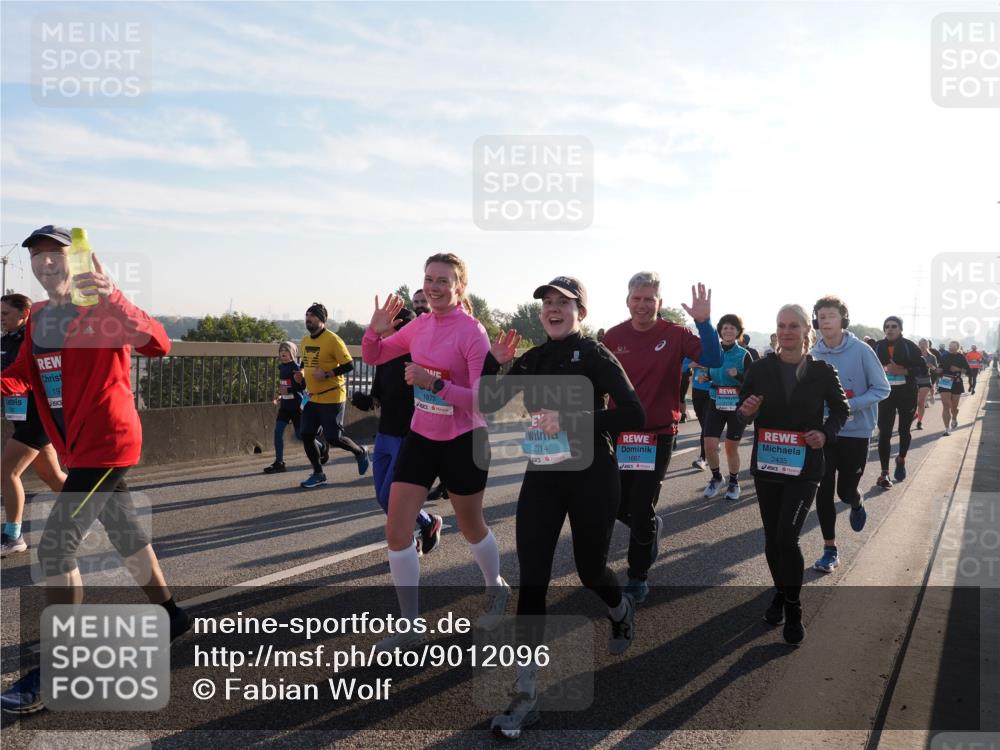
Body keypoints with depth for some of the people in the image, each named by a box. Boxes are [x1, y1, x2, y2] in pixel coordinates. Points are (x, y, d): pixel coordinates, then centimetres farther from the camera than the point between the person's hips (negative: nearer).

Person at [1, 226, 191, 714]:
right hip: (78, 448, 9)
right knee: (125, 534, 19)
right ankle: (171, 618, 37)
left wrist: (113, 298, -45)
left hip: (108, 443, -8)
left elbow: (157, 345, -29)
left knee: (55, 547, -10)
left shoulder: (102, 310, -14)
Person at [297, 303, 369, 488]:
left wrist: (327, 374, -22)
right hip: (313, 398, 8)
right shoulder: (305, 341, 10)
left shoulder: (332, 339, -14)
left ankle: (360, 452, 23)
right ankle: (318, 474, 19)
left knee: (333, 438, -6)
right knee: (306, 435, 4)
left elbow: (349, 365, -15)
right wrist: (301, 373, 6)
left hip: (331, 398, -8)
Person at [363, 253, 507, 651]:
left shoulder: (472, 331, -18)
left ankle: (496, 589, 46)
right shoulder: (420, 325, 1)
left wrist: (433, 382, -33)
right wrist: (376, 331, -9)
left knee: (471, 528, 14)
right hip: (420, 437, 5)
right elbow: (373, 357, 13)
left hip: (463, 442, -5)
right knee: (396, 530, -2)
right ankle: (410, 626, 12)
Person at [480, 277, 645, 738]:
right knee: (531, 578, -4)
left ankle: (622, 612, 52)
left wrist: (571, 421, -24)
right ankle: (525, 694, 3)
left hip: (591, 476, -4)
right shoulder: (532, 360, 6)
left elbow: (634, 415, -18)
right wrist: (494, 361, -10)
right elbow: (487, 404, 5)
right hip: (542, 475, 4)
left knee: (590, 569, 13)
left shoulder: (595, 357, -10)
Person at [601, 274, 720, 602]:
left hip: (659, 434, -3)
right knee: (618, 504, 11)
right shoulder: (613, 337, -3)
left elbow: (713, 361, -19)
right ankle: (651, 527, 46)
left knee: (642, 509, 1)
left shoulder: (675, 335, -8)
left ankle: (638, 577, 21)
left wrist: (704, 322, -28)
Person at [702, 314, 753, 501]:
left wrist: (738, 375, -22)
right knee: (709, 445, -6)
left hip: (737, 405, -2)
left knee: (731, 447, 6)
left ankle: (734, 482, 27)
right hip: (716, 404, 2)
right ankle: (716, 478, 20)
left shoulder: (744, 355, -4)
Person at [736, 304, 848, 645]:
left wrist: (825, 433, -10)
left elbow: (840, 408, 9)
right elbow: (742, 412, 3)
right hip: (766, 464, 2)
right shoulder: (761, 368, -1)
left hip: (804, 468, -2)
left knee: (787, 536, -14)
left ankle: (793, 610, 5)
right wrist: (746, 411, -21)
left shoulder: (822, 371, -3)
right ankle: (780, 592, 36)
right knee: (771, 537, 11)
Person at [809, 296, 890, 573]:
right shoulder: (814, 354, -6)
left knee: (846, 490, 8)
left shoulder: (861, 350, -14)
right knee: (823, 491, 0)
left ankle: (857, 506, 46)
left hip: (856, 431, -2)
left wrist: (850, 406, -22)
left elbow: (882, 388, -10)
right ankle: (830, 550, 15)